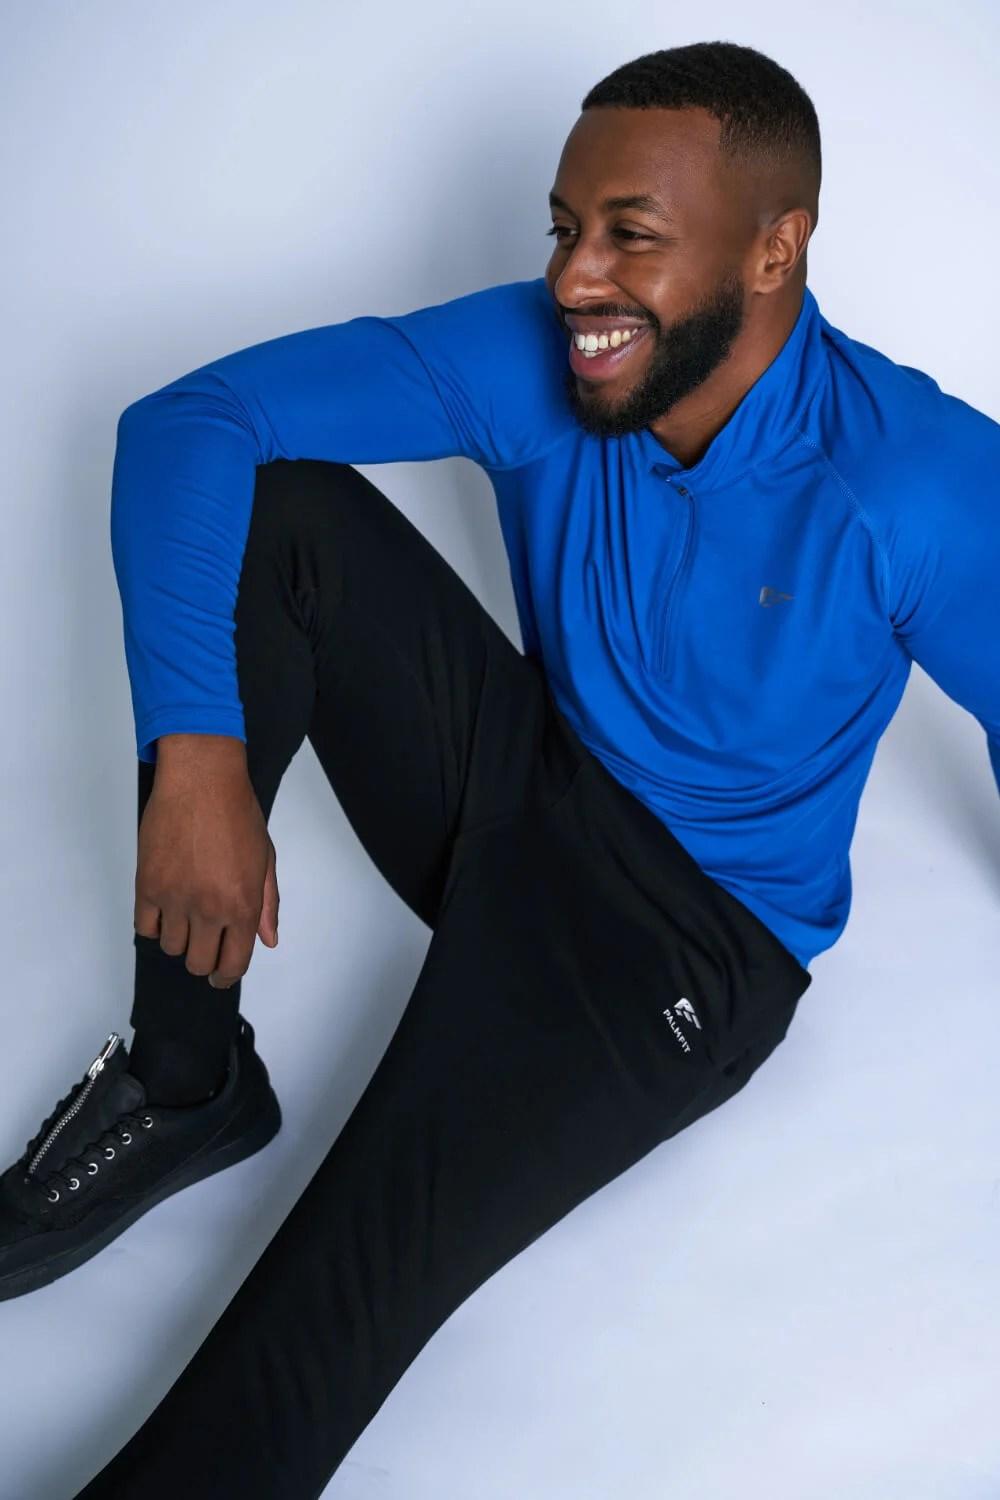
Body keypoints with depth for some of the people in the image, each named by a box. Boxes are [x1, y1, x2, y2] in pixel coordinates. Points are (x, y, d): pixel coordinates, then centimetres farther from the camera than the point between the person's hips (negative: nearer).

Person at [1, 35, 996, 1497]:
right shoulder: (530, 358, -13)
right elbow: (185, 420, -16)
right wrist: (196, 751, -29)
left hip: (696, 936, -5)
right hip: (520, 782, 5)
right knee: (266, 505, -18)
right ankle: (186, 1081, -12)